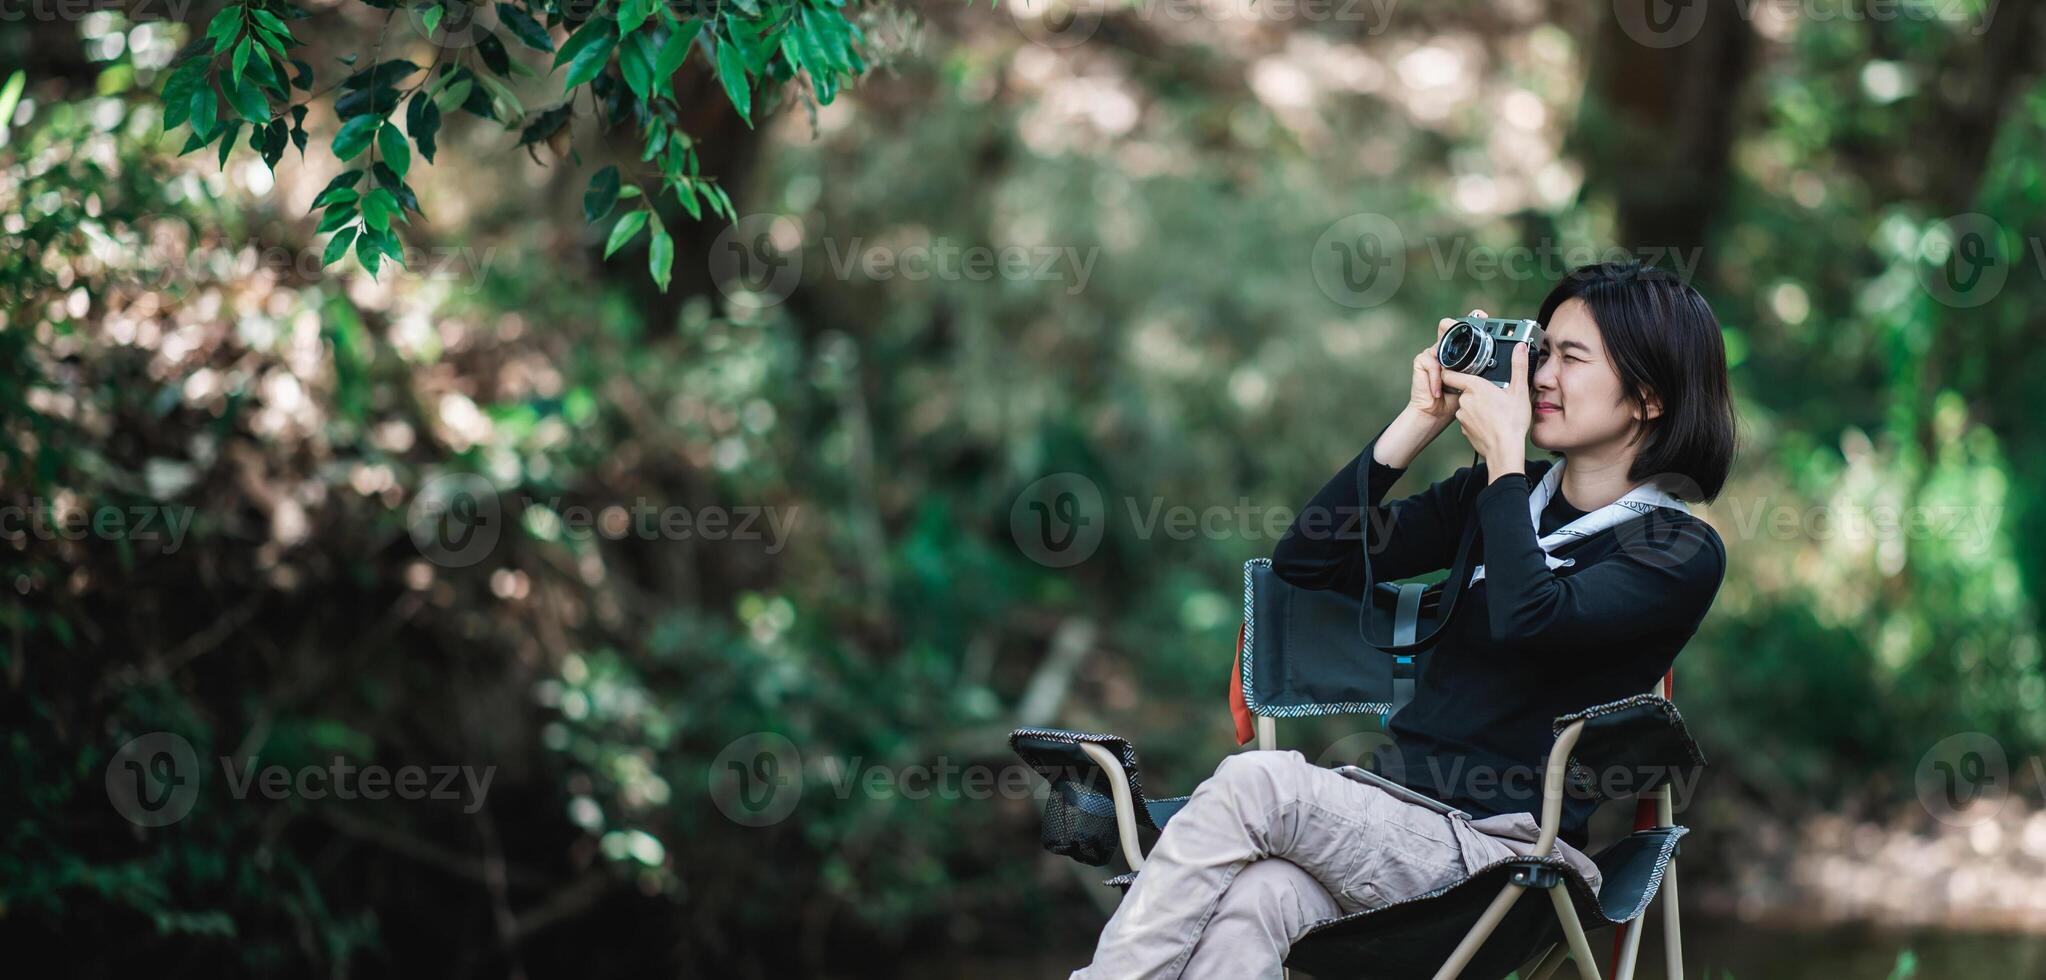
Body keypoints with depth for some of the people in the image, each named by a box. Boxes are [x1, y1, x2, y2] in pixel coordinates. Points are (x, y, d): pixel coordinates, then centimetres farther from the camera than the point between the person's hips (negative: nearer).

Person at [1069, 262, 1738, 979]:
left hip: (1501, 848, -5)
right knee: (1254, 899, -32)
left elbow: (1528, 617, -21)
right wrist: (1420, 422, 6)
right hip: (1388, 821, 5)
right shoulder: (1497, 495, 17)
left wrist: (1504, 453, -9)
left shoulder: (1682, 553, -1)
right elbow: (1304, 562, 12)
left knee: (1253, 783, -28)